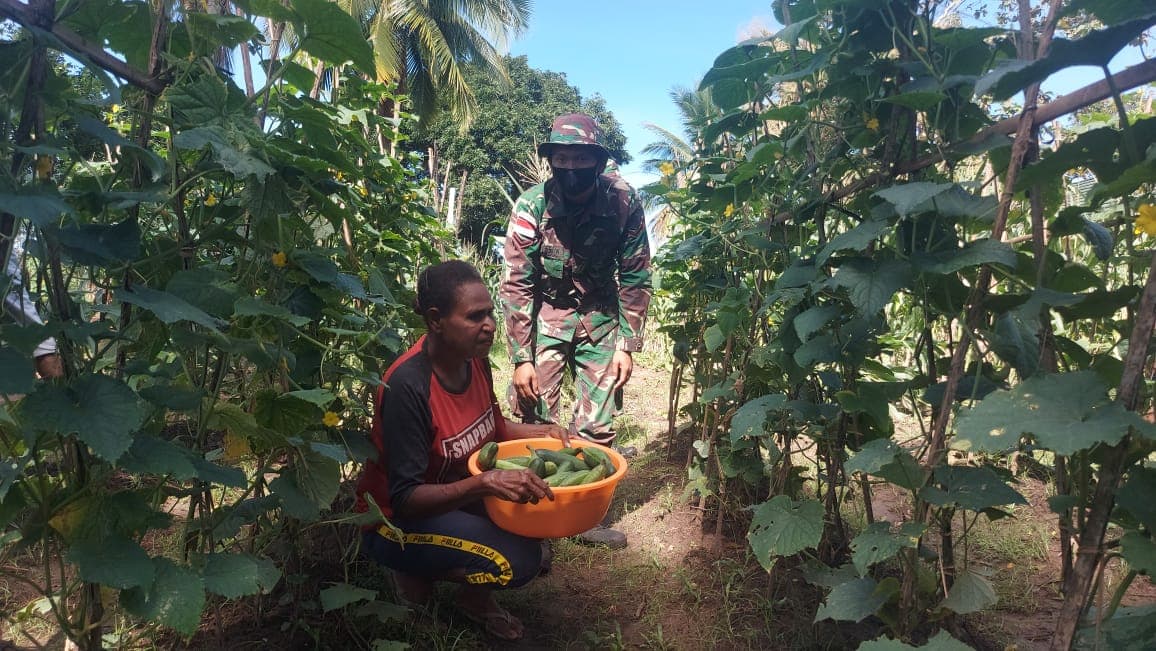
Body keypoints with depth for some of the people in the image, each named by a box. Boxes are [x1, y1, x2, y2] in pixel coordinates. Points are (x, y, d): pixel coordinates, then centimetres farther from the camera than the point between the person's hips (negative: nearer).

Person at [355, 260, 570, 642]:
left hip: (460, 494, 8)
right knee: (518, 561, -24)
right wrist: (486, 482, -43)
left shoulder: (474, 359, -9)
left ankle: (476, 599, 10)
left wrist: (541, 433, -9)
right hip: (396, 522, -7)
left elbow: (491, 427, 9)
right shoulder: (408, 385, -31)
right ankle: (418, 572, 3)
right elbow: (405, 498, -30)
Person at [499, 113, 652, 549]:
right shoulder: (532, 205, -18)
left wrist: (627, 346, -8)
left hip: (600, 317, 1)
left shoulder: (623, 202, -15)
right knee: (536, 421, -4)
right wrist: (520, 358, -16)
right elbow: (516, 285, -14)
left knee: (597, 426, 2)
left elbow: (635, 277, -6)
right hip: (545, 314, -1)